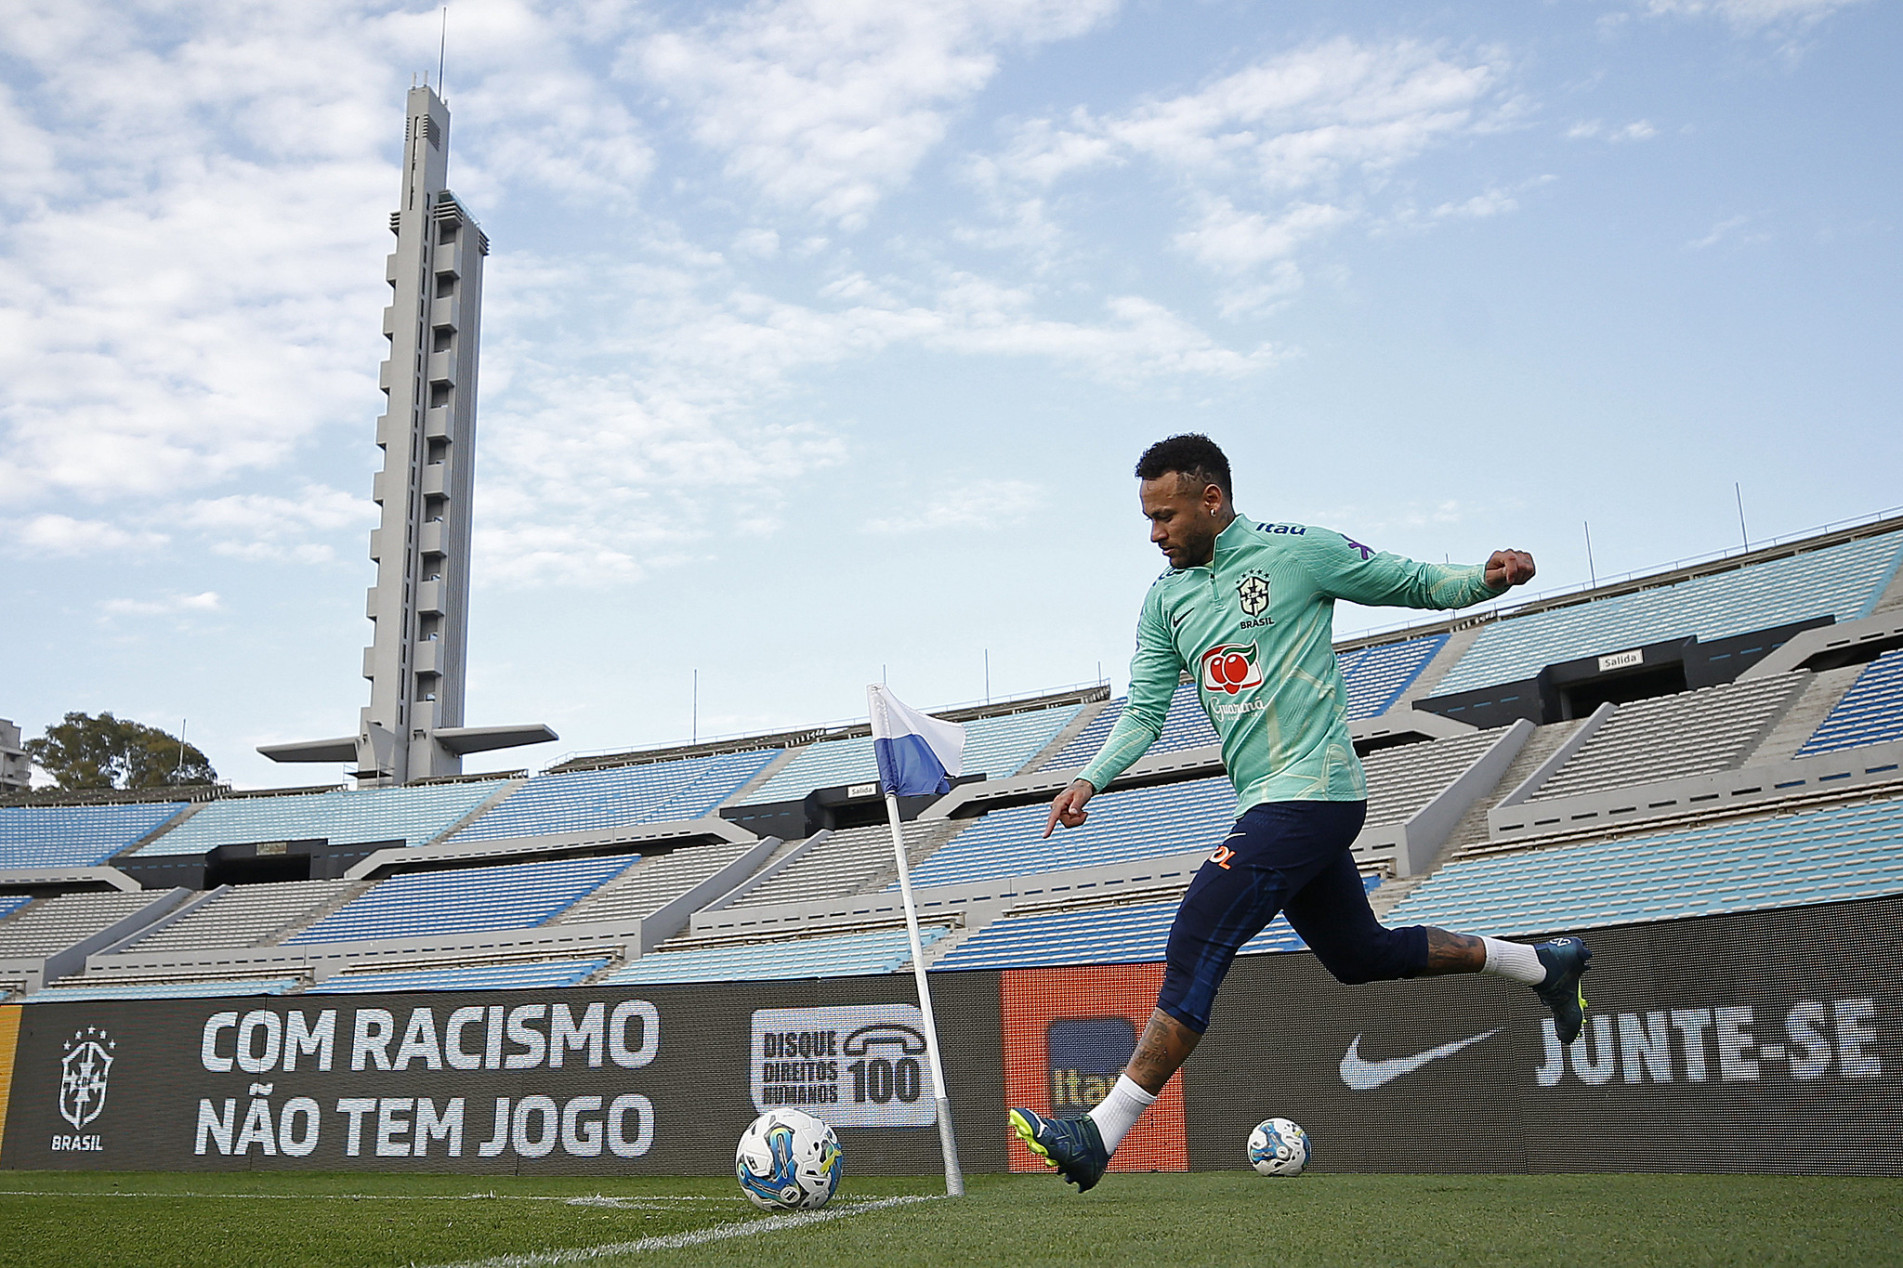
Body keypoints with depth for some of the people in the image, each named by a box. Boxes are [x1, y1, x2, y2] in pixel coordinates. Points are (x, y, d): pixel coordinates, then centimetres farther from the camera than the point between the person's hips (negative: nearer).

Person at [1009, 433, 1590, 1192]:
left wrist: (1488, 577, -18)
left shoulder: (1297, 552, -6)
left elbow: (1418, 584, 2)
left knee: (1195, 949, -15)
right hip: (1271, 804, 8)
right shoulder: (1166, 599, 12)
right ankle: (1545, 966, 37)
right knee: (1360, 955, 19)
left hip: (1309, 792, -8)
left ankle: (1099, 1136, -13)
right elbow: (1145, 708, 10)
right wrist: (1091, 780, -6)